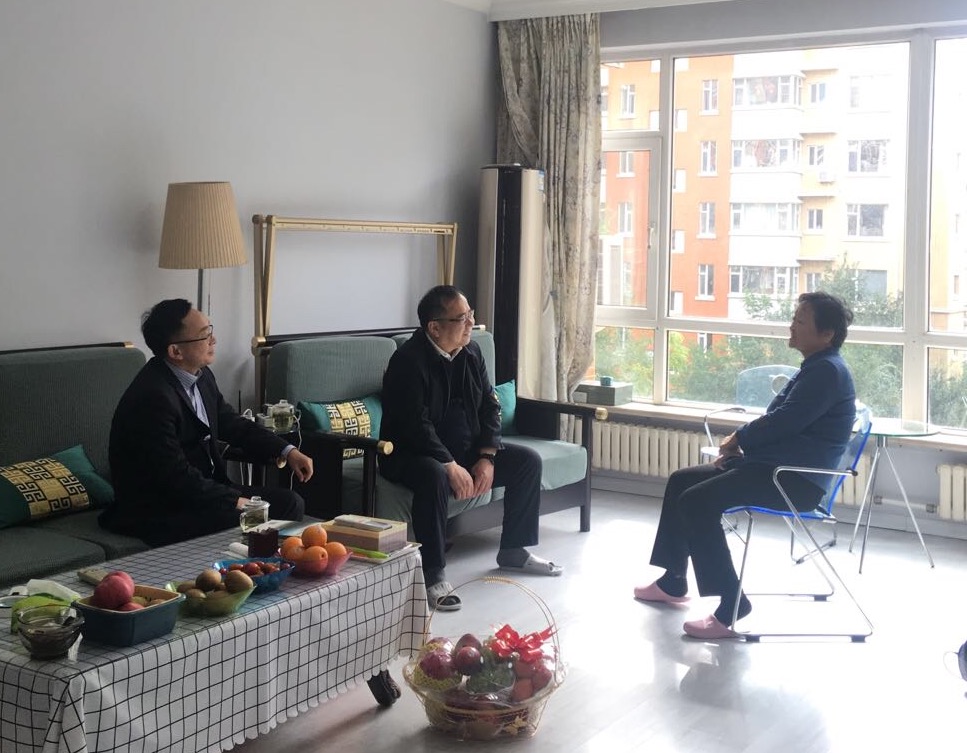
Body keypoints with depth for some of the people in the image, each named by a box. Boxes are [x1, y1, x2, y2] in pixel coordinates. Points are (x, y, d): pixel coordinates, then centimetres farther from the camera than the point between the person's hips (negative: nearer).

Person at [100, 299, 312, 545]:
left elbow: (232, 424, 17)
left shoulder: (201, 376, 4)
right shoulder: (152, 398, -25)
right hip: (158, 513, -9)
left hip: (204, 488, 9)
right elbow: (177, 478, -24)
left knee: (290, 503, 0)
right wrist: (236, 501, -19)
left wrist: (287, 451, 6)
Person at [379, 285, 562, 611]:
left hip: (465, 450, 8)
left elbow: (490, 406, 4)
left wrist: (486, 458, -8)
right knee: (434, 476, -40)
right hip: (412, 454, -8)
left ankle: (514, 550, 13)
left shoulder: (471, 352, 2)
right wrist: (451, 466, -32)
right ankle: (433, 576, -31)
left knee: (528, 460, 0)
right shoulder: (409, 360, -21)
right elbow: (416, 425, -27)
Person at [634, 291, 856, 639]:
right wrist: (739, 446, 5)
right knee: (681, 481, 14)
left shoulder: (828, 371, -15)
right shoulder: (815, 368, 19)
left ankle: (731, 610, -21)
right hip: (772, 464, 12)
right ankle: (672, 583, 23)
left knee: (697, 502, -25)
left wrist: (738, 439, -5)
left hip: (797, 480, -12)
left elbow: (782, 421, -22)